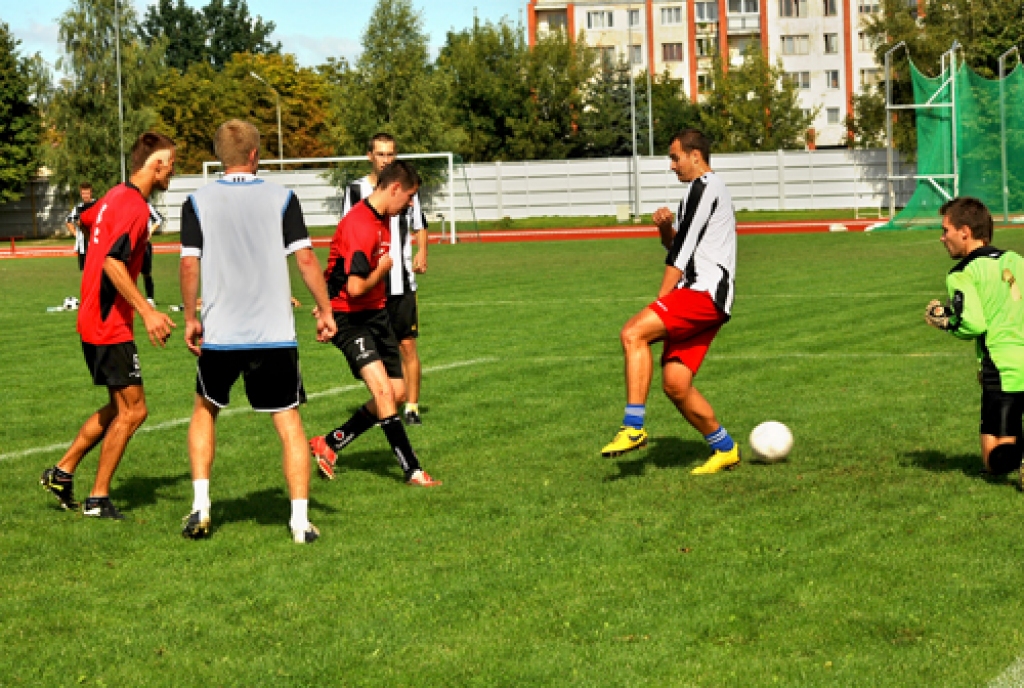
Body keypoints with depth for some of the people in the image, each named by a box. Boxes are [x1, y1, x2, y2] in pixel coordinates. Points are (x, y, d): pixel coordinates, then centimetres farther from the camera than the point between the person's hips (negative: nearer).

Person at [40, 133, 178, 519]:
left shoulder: (115, 197, 11)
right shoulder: (135, 206, -18)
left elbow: (85, 219, 33)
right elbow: (113, 263, -27)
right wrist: (147, 312, -29)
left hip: (95, 320, 10)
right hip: (110, 324, -10)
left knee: (119, 407, 17)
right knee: (133, 410, -4)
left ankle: (62, 473, 21)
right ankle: (98, 499, 2)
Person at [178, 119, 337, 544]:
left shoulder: (198, 202, 1)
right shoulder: (281, 198, 1)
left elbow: (189, 265, -4)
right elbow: (305, 258, -4)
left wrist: (190, 319, 7)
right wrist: (325, 311, 5)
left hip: (220, 334, 1)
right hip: (275, 334, -1)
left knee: (205, 410, 22)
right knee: (288, 421, 6)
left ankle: (200, 504, 11)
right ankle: (300, 520, -1)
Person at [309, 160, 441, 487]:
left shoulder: (382, 219, 9)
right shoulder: (359, 226, -23)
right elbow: (356, 287, -28)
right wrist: (382, 269, -10)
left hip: (376, 313, 10)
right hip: (350, 317, -10)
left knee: (397, 393, 8)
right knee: (383, 390, -20)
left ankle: (328, 444, 20)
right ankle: (412, 470, -18)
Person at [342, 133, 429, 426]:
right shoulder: (356, 190, 3)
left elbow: (419, 227, 15)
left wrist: (422, 252, -4)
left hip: (403, 281, 1)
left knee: (408, 345, -3)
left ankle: (411, 407, 3)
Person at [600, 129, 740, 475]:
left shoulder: (704, 187, -5)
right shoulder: (707, 190, 27)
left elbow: (682, 253, -9)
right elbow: (678, 246, 30)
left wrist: (661, 301, -4)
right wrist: (666, 228, 7)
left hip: (704, 291, -10)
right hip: (705, 298, 10)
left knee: (633, 333, -24)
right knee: (675, 382, 5)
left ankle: (634, 427, -29)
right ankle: (725, 450, 15)